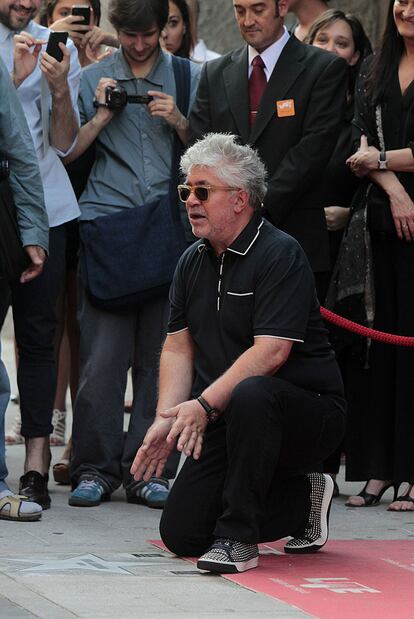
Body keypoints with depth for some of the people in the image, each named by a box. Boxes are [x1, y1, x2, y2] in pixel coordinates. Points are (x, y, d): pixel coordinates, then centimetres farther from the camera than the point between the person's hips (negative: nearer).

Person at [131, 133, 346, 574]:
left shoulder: (280, 254, -15)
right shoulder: (192, 262, 10)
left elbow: (271, 351, -24)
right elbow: (178, 347, 10)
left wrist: (204, 405, -29)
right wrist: (167, 418, -6)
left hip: (310, 411, -8)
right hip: (224, 421, 8)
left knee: (250, 395, -42)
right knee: (180, 533, -3)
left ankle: (238, 537, -27)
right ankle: (302, 499, 18)